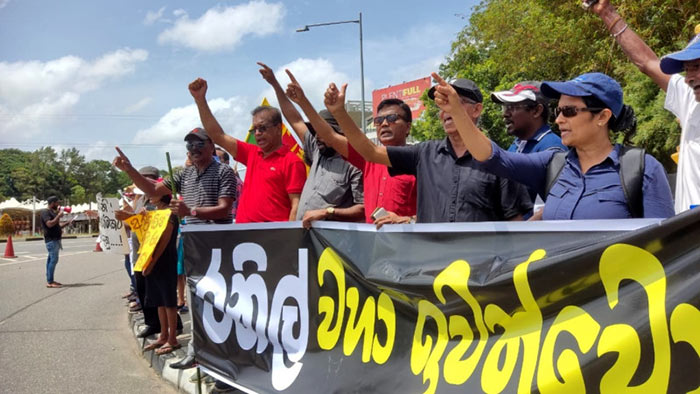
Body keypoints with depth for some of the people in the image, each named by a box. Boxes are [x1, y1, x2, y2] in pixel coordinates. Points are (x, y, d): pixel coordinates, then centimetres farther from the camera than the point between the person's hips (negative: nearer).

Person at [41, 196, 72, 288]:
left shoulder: (53, 212, 20)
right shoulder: (45, 212, -10)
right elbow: (50, 224, -24)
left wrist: (67, 223, 12)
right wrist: (59, 216, -20)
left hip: (55, 239, 10)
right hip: (51, 239, -10)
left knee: (51, 259, 11)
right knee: (53, 259, -12)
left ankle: (50, 280, 16)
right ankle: (49, 282, -11)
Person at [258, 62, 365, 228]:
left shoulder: (353, 164, -6)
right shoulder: (317, 153, 16)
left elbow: (363, 209, -11)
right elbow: (296, 121, 23)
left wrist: (327, 212, -18)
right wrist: (274, 84, 25)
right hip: (302, 230, 7)